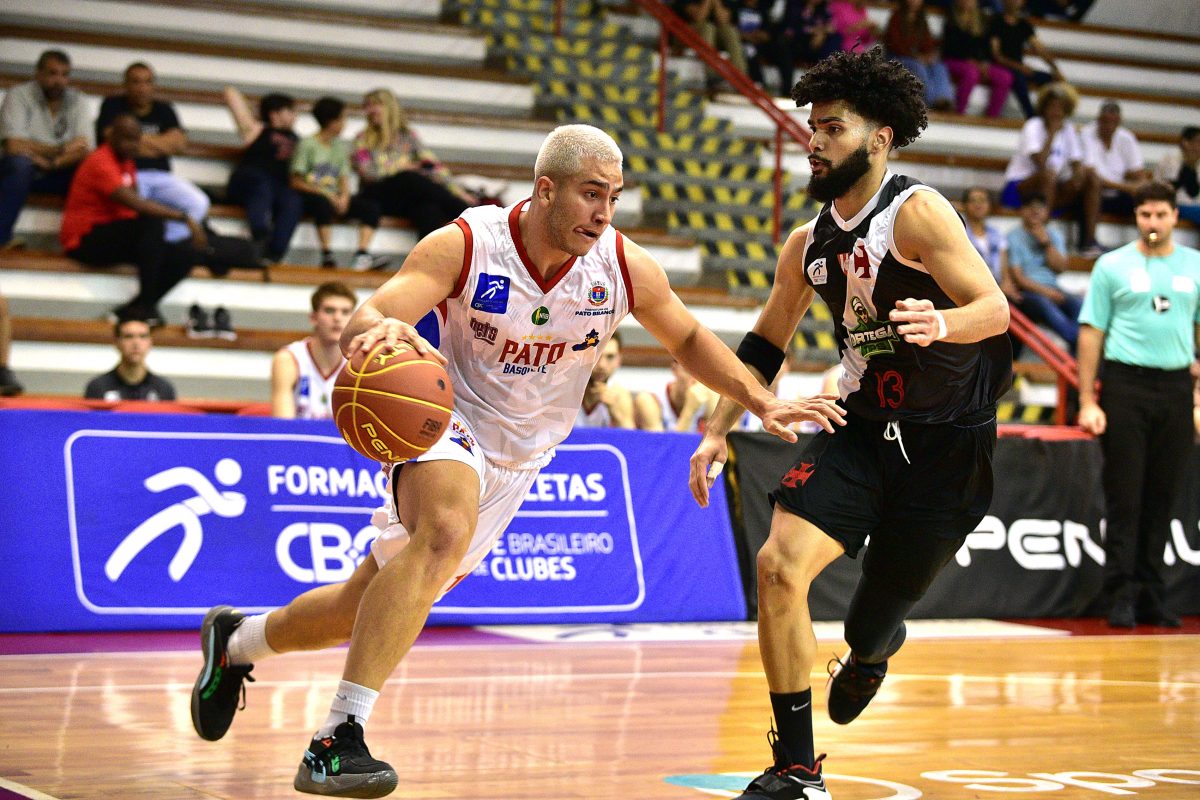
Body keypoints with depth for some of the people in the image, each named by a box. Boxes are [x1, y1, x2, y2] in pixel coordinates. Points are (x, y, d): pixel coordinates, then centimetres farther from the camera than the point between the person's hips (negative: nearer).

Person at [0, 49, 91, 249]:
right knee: (19, 162, -37)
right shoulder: (19, 95, -9)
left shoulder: (77, 100, 2)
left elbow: (84, 147, -10)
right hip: (20, 171, -3)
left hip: (59, 174, 3)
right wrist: (59, 150, -14)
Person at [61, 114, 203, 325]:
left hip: (116, 239, 9)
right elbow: (135, 204, -29)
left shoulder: (125, 161, 14)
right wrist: (184, 218, -30)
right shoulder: (101, 162, -16)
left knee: (185, 254, -8)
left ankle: (134, 308, -10)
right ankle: (146, 303, -27)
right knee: (151, 223, -33)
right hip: (86, 241, -9)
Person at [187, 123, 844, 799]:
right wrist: (382, 328, -54)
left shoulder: (625, 267, -12)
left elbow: (688, 338, 7)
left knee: (367, 606, 9)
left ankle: (238, 640, 39)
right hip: (447, 420, -4)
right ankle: (338, 740, -35)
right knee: (447, 531, -37)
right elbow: (360, 324, -30)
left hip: (517, 461, 5)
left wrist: (762, 401, -4)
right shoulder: (465, 246, -21)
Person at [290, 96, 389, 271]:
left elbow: (344, 178, 11)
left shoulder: (342, 146, 18)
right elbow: (296, 182, -8)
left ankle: (362, 254, -29)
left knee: (371, 206, -16)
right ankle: (327, 255, -39)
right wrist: (327, 194, -17)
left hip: (334, 197, 6)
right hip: (309, 196, -6)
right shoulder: (307, 144, -1)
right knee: (324, 204, -40)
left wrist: (344, 196, -12)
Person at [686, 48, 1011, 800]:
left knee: (877, 615, 6)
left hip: (948, 442, -5)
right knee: (780, 565, -16)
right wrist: (718, 432, 10)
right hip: (861, 428, 5)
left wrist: (942, 324, -45)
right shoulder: (809, 244, 3)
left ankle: (870, 650, 49)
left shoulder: (917, 213, -17)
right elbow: (764, 346, 15)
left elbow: (996, 309, -24)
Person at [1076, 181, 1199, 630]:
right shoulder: (1112, 266, 3)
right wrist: (1088, 401, -6)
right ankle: (1120, 597, 1)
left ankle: (1151, 597, 14)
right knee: (1124, 496, -3)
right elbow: (1091, 333, 1)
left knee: (1163, 497, 6)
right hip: (1125, 385, -3)